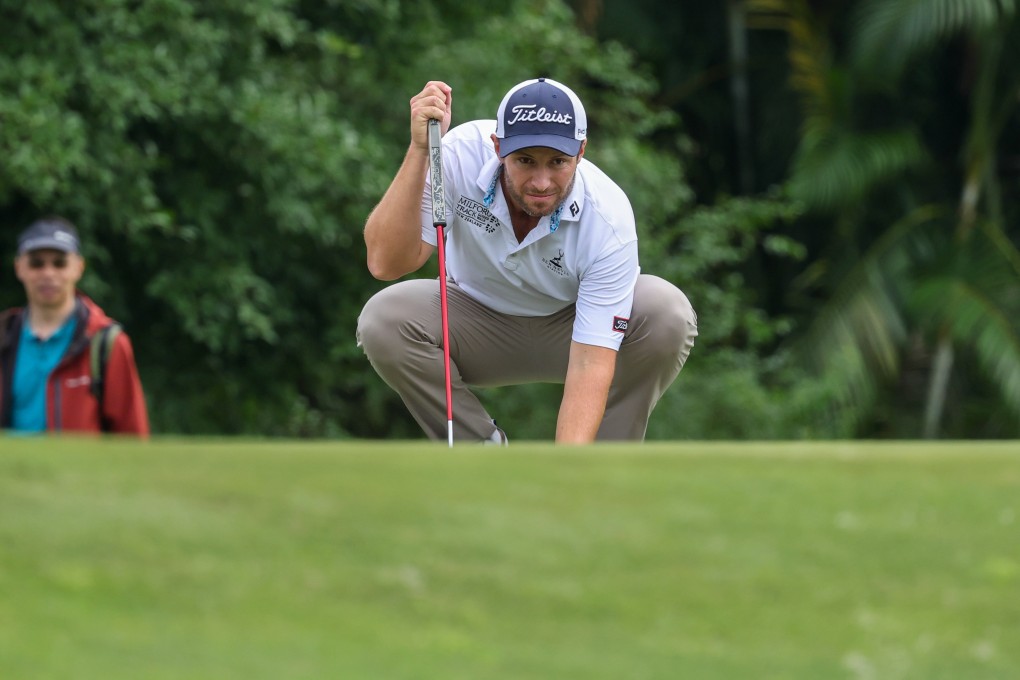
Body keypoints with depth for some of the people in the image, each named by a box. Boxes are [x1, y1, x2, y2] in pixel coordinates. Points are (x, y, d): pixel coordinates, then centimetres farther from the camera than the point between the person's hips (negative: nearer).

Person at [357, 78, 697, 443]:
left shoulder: (608, 220, -32)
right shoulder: (461, 155, -28)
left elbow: (591, 364, -35)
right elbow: (385, 262, -36)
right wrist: (419, 151, -46)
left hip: (570, 326, -1)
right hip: (479, 324, 1)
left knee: (670, 315, -30)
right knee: (382, 320, -29)